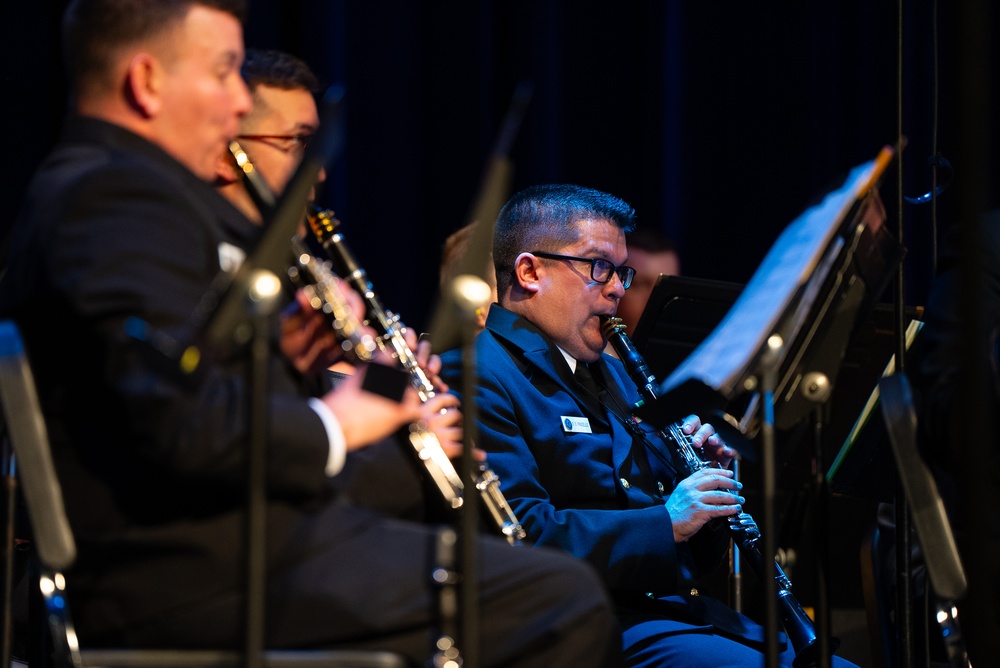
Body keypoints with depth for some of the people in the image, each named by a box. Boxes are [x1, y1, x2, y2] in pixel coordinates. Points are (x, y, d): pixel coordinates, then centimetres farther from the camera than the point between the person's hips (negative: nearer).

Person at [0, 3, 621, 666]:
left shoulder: (84, 193, 20)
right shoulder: (120, 195, -14)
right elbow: (183, 423, -26)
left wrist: (279, 360, 10)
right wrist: (328, 428, -11)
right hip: (204, 576, -11)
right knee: (563, 598, -17)